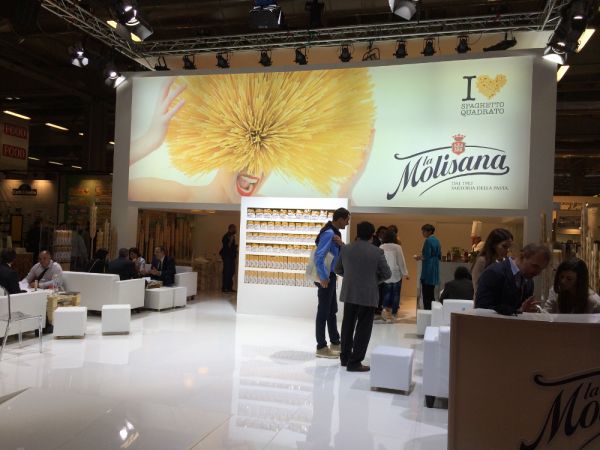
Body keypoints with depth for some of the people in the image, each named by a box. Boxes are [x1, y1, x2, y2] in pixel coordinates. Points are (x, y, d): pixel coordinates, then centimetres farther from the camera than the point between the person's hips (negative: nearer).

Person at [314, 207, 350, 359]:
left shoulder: (335, 232, 11)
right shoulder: (329, 233, -19)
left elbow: (339, 254, 14)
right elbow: (319, 256, -26)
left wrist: (341, 244, -7)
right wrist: (323, 277, -21)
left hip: (331, 276, 10)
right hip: (326, 278, -10)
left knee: (332, 311, 17)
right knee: (323, 312, -2)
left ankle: (335, 342, 28)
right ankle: (321, 347, 6)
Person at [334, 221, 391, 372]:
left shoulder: (345, 249, -1)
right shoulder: (377, 252, -11)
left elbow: (338, 269, 9)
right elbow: (387, 274, -6)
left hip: (349, 294, 4)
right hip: (367, 295, -4)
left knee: (347, 326, 17)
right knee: (363, 329, 4)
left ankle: (345, 358, 27)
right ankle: (354, 362, 6)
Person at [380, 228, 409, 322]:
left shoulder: (381, 247, -4)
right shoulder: (397, 247, -11)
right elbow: (401, 261, -6)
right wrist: (405, 273, 3)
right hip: (396, 274, -2)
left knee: (387, 292, 12)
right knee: (396, 293, 7)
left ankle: (386, 309, -10)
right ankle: (393, 313, 11)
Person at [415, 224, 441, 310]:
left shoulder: (428, 240, -13)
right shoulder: (436, 241, 12)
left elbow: (426, 256, -18)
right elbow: (439, 256, 16)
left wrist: (419, 257, 1)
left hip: (428, 270, -9)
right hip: (435, 270, 9)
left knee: (426, 294, -4)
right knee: (431, 294, 14)